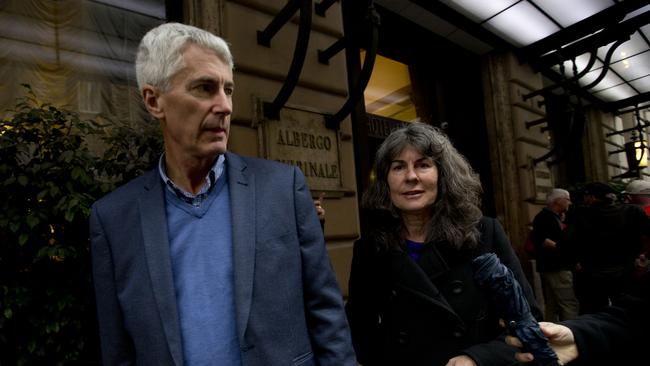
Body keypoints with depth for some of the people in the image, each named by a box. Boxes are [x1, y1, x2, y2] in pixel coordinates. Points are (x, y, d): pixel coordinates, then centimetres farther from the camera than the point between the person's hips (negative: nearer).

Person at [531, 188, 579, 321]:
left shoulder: (554, 217, 20)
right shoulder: (544, 217, -12)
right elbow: (538, 239, -25)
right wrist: (559, 247, -24)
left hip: (558, 267, 10)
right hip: (556, 268, -10)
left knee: (552, 306, 11)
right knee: (569, 304, -8)